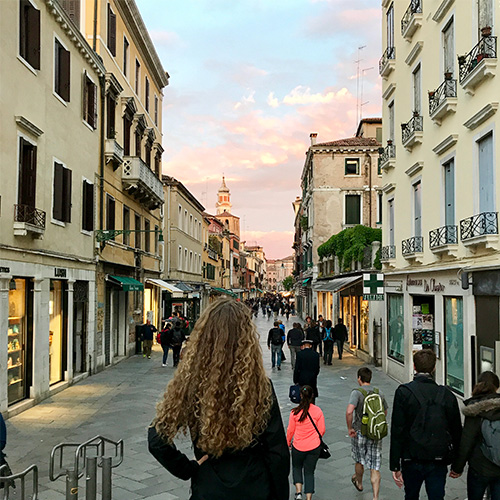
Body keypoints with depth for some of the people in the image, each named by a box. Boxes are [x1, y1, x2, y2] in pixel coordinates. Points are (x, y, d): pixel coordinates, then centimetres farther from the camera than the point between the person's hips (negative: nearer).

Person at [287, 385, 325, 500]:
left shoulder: (295, 412, -12)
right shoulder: (318, 411, -9)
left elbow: (290, 430, -3)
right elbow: (322, 430, -3)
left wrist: (288, 443, 14)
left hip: (298, 446, -1)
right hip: (314, 447, 1)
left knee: (297, 467, 23)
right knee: (309, 472, 14)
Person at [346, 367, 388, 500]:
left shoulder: (357, 392, -15)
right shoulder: (379, 393, 1)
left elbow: (349, 411, -30)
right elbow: (384, 412, 14)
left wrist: (349, 428, -17)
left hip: (359, 433, -3)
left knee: (359, 461, 22)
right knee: (375, 467, 4)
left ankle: (359, 483, 46)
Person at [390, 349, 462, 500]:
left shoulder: (403, 392, -10)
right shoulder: (447, 395, -3)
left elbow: (397, 431, -11)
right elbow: (457, 431, 3)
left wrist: (395, 466, -6)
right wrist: (456, 465, 14)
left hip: (412, 460, -1)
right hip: (439, 462, 1)